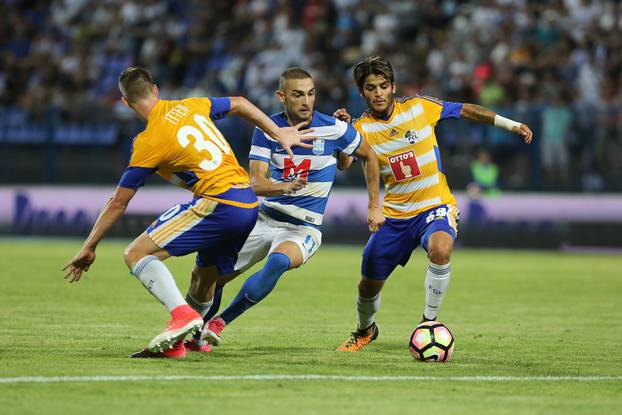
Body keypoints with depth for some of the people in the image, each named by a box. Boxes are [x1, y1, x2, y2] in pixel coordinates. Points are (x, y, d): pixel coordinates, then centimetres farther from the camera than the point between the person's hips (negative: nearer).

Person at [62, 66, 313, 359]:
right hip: (249, 205, 8)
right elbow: (240, 104, 26)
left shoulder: (149, 142, -6)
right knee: (203, 275, 26)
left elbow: (118, 203, 0)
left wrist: (89, 248, 9)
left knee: (137, 254, -11)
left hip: (219, 202, -8)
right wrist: (279, 134, 31)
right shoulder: (191, 106, 11)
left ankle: (182, 314, -29)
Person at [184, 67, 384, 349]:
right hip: (264, 219, 3)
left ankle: (220, 322, -22)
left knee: (279, 261, -36)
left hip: (303, 228, -3)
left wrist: (374, 206, 7)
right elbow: (256, 183, -16)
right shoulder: (267, 129, -7)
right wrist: (285, 187, -38)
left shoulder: (333, 129, -10)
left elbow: (368, 156, 8)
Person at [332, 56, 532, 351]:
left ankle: (429, 322, -17)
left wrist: (511, 125, 3)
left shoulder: (419, 107, -7)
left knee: (440, 249, -36)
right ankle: (365, 331, 43)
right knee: (369, 284, 8)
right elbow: (342, 163, -18)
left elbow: (465, 110, 5)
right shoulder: (362, 127, -6)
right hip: (395, 214, 2)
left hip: (435, 205, -2)